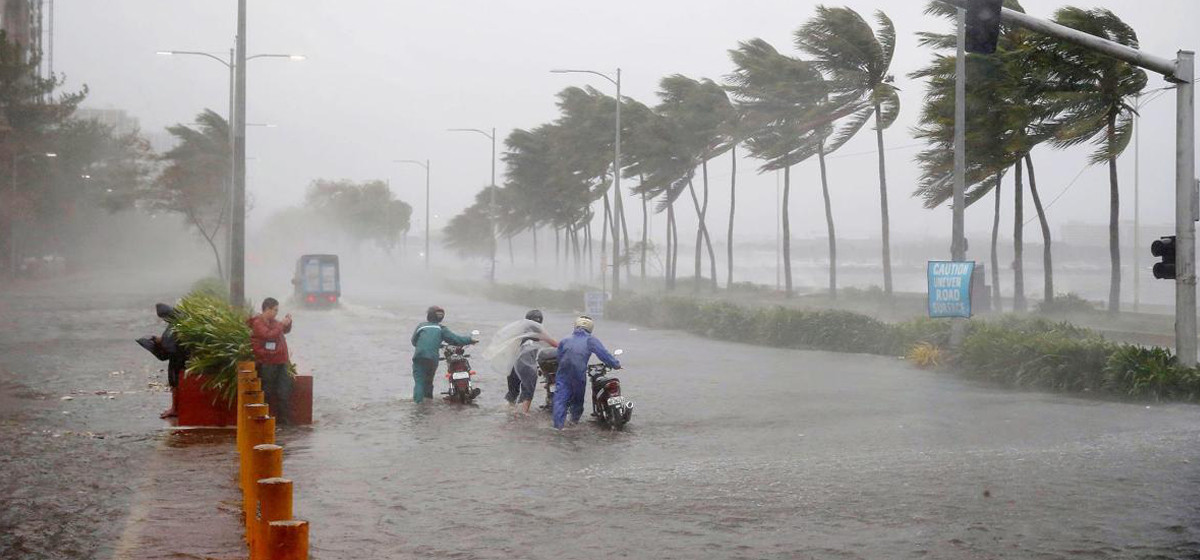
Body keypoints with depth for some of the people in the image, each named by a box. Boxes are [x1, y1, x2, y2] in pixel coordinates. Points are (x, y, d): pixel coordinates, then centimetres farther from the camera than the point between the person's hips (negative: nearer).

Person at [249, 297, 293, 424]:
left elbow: (286, 330, 29)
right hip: (267, 364, -8)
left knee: (285, 391, 7)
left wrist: (287, 322, 10)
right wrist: (282, 324, -19)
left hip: (280, 362, 8)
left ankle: (283, 418, 12)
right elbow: (269, 335, -24)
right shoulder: (258, 323, -9)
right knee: (267, 392, -3)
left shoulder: (273, 321, 16)